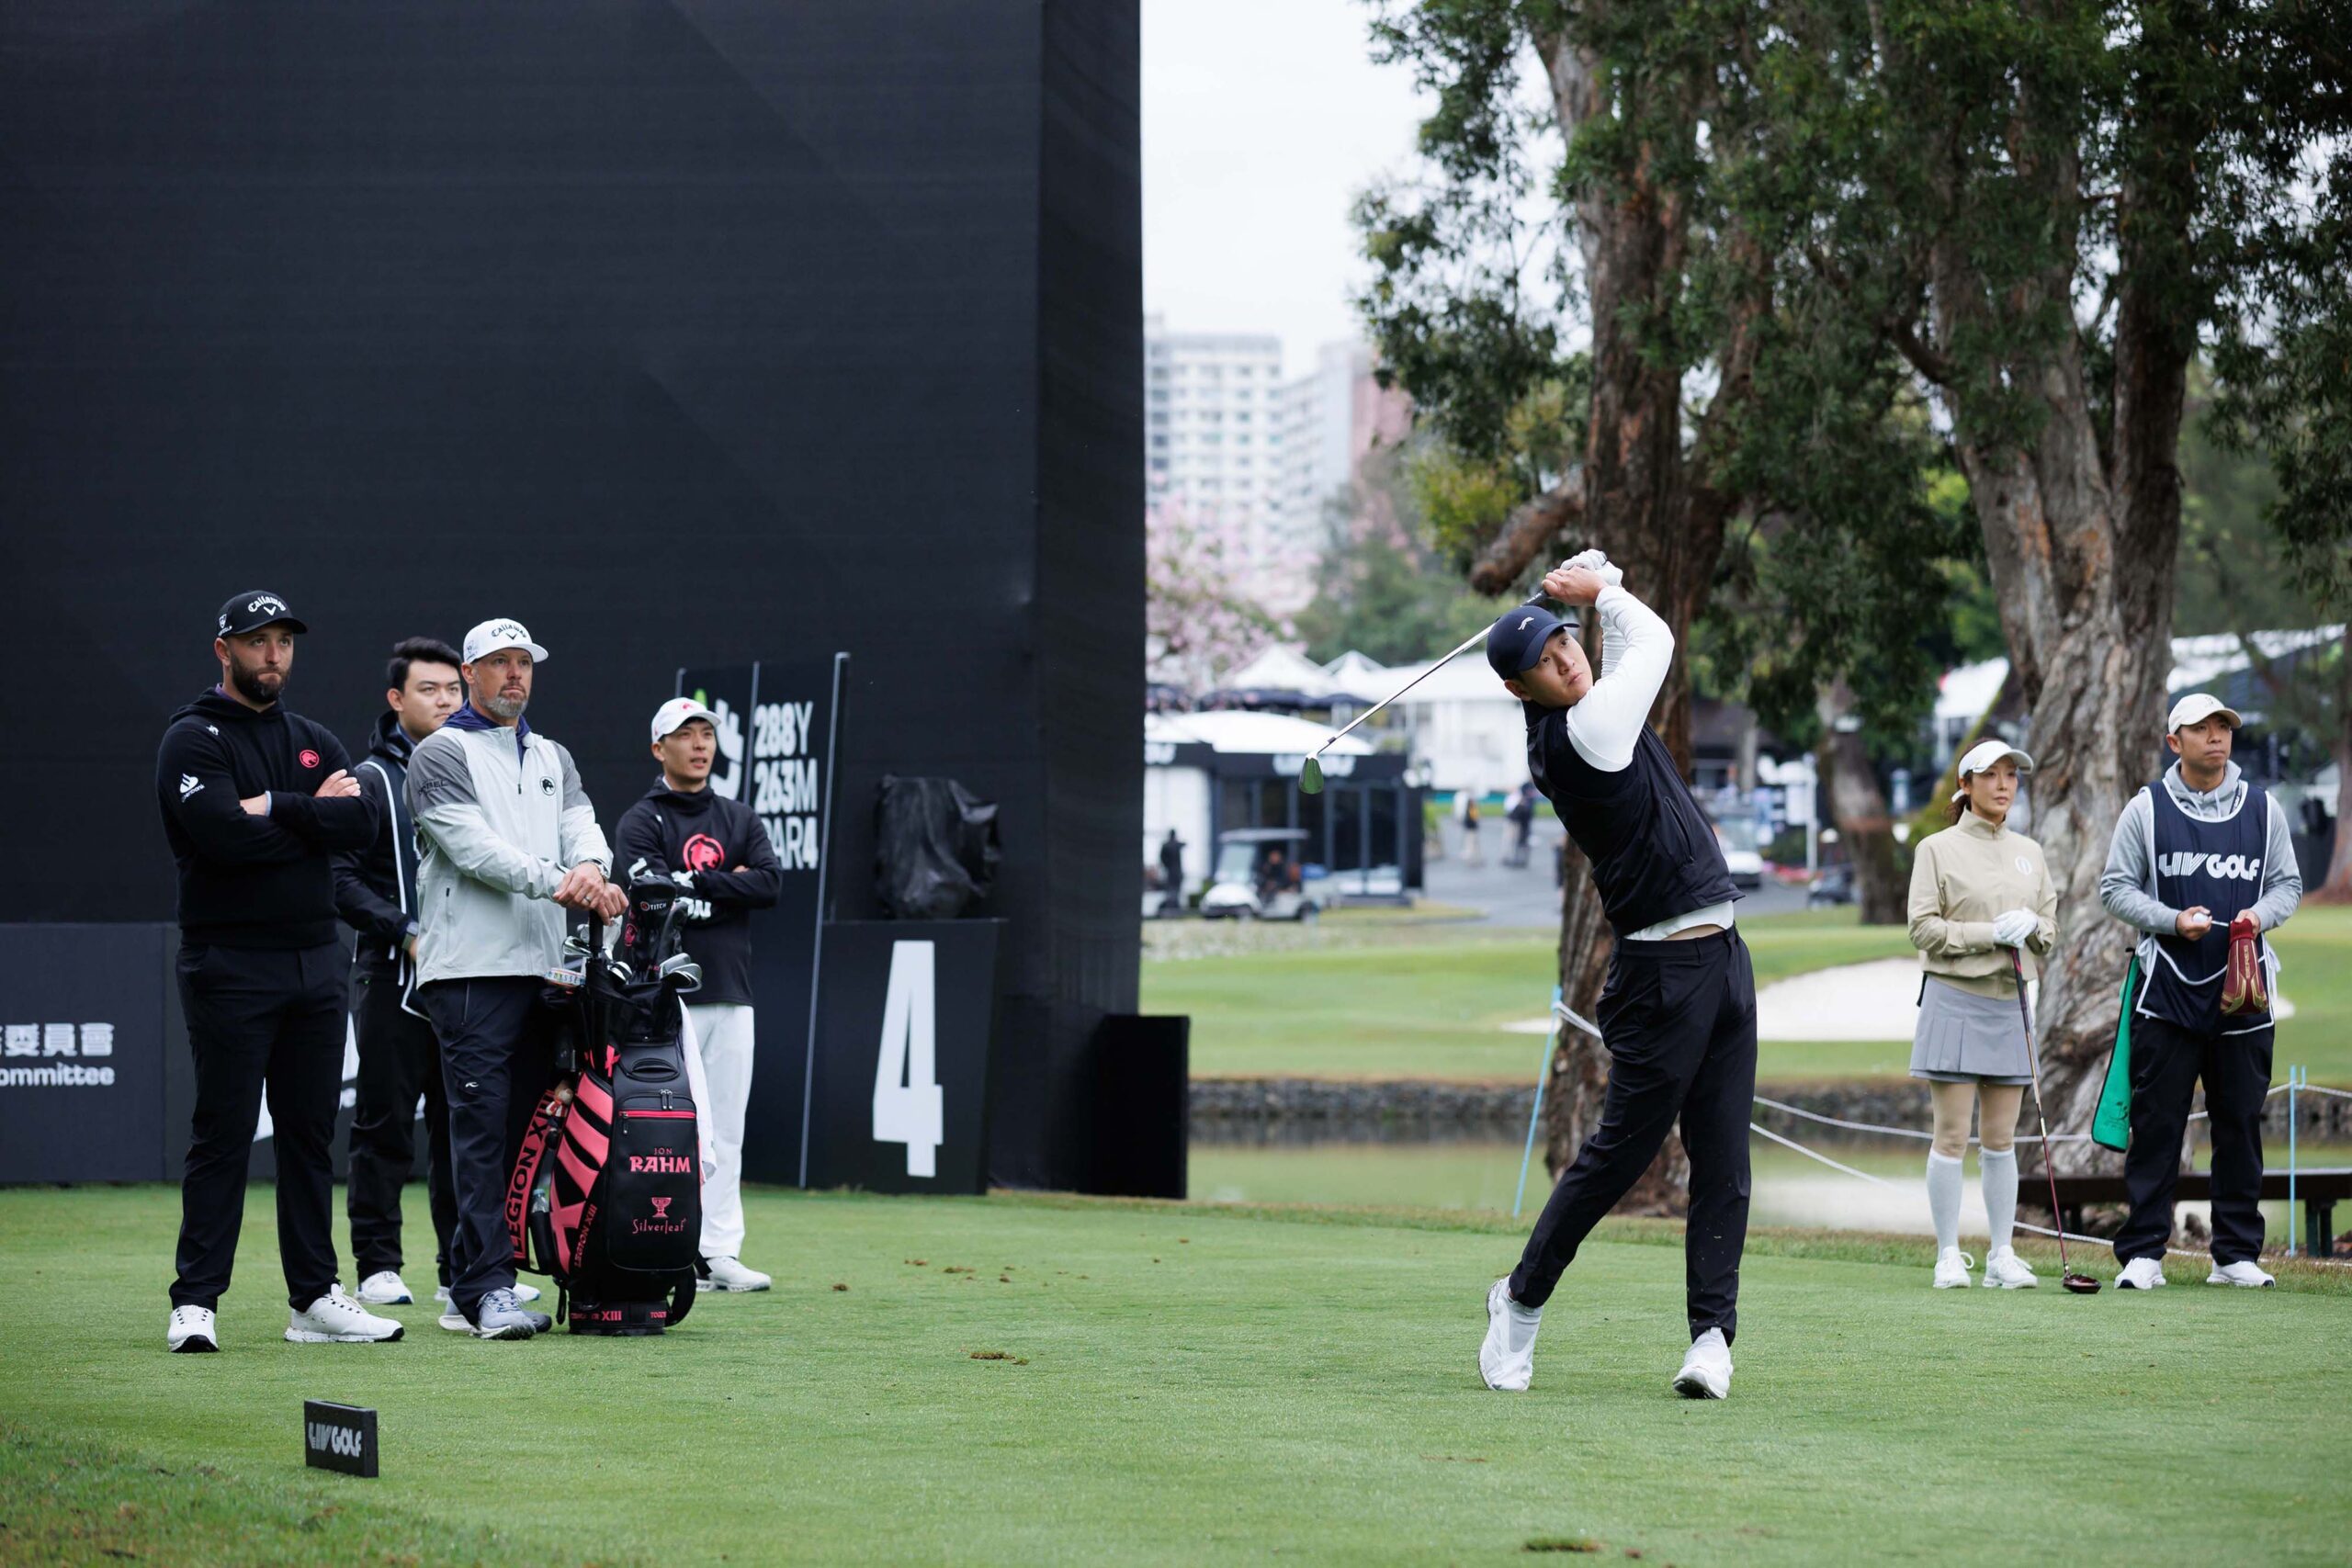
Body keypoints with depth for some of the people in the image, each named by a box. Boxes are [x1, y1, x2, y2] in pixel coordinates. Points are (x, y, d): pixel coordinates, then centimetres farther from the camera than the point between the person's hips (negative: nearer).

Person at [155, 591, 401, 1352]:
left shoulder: (316, 742, 15)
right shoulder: (193, 740, -4)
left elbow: (361, 822, -2)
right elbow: (225, 836, -19)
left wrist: (275, 809, -12)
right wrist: (313, 813, -7)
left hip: (316, 961, 6)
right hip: (230, 966, -6)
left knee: (311, 1133, 8)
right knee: (223, 1133, -7)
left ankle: (314, 1297, 13)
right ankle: (196, 1302, -4)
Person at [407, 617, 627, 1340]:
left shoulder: (553, 759, 22)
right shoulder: (440, 754, 2)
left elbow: (581, 826, 5)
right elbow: (474, 846, -12)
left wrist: (589, 868, -19)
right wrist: (553, 884, -24)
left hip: (543, 968, 7)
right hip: (471, 970, -7)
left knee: (520, 1129, 6)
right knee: (483, 1126, -11)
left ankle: (466, 1290, 10)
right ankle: (491, 1288, -13)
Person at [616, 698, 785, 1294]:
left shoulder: (740, 819, 16)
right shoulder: (641, 822, 1)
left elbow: (771, 884, 0)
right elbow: (656, 895, -15)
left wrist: (693, 881, -6)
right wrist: (728, 887, -6)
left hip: (731, 994, 5)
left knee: (725, 1128, 5)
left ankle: (720, 1251, 8)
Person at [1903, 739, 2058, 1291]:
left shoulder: (2029, 853, 15)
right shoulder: (1937, 849, 0)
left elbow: (2050, 926, 16)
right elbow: (1924, 928, -6)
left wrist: (2031, 926, -7)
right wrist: (1990, 933, -14)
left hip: (2009, 1003, 4)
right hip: (1953, 999, -4)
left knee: (2001, 1138, 6)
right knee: (1952, 1136, -4)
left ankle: (2003, 1255, 9)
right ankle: (1949, 1255, 1)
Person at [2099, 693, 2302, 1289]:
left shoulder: (2263, 809, 9)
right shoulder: (2146, 809, 3)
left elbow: (2288, 882, 14)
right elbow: (2116, 887, 3)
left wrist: (2262, 914, -8)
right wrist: (2173, 921, -12)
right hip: (2166, 992, -2)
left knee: (2240, 1126, 5)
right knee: (2155, 1126, -3)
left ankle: (2236, 1254, 12)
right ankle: (2142, 1254, 1)